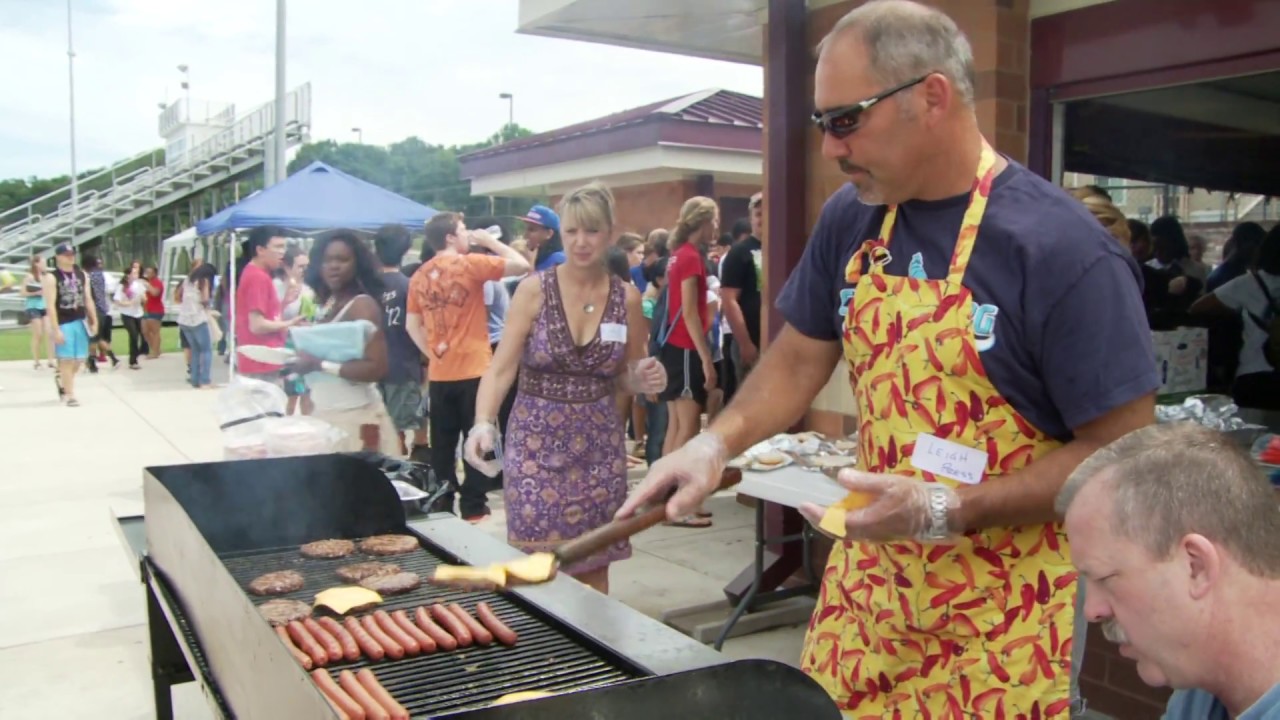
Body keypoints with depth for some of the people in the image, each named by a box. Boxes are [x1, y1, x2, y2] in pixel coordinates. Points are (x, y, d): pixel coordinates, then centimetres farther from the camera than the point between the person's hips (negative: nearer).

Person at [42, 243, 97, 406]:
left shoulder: (82, 274, 9)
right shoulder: (51, 278, -8)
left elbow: (88, 299, 13)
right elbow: (50, 305, -12)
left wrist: (94, 321, 9)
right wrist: (55, 329, -17)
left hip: (80, 321, 5)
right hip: (63, 323, -5)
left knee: (79, 359, 11)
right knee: (66, 359, -2)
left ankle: (62, 379, 38)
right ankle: (70, 395, 4)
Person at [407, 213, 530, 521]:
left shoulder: (420, 275, 8)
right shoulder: (470, 264, -9)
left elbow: (412, 325, 10)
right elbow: (521, 265, -9)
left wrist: (431, 353, 15)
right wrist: (490, 241, 1)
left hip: (439, 373, 5)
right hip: (474, 370, -5)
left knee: (442, 443, 12)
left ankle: (441, 504, 18)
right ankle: (473, 508, 7)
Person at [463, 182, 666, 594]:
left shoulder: (627, 298, 1)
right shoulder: (534, 290, -7)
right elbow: (501, 368, -11)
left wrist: (644, 379, -11)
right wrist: (483, 423, -28)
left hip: (599, 445, 2)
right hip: (537, 442, -2)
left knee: (594, 567, 9)